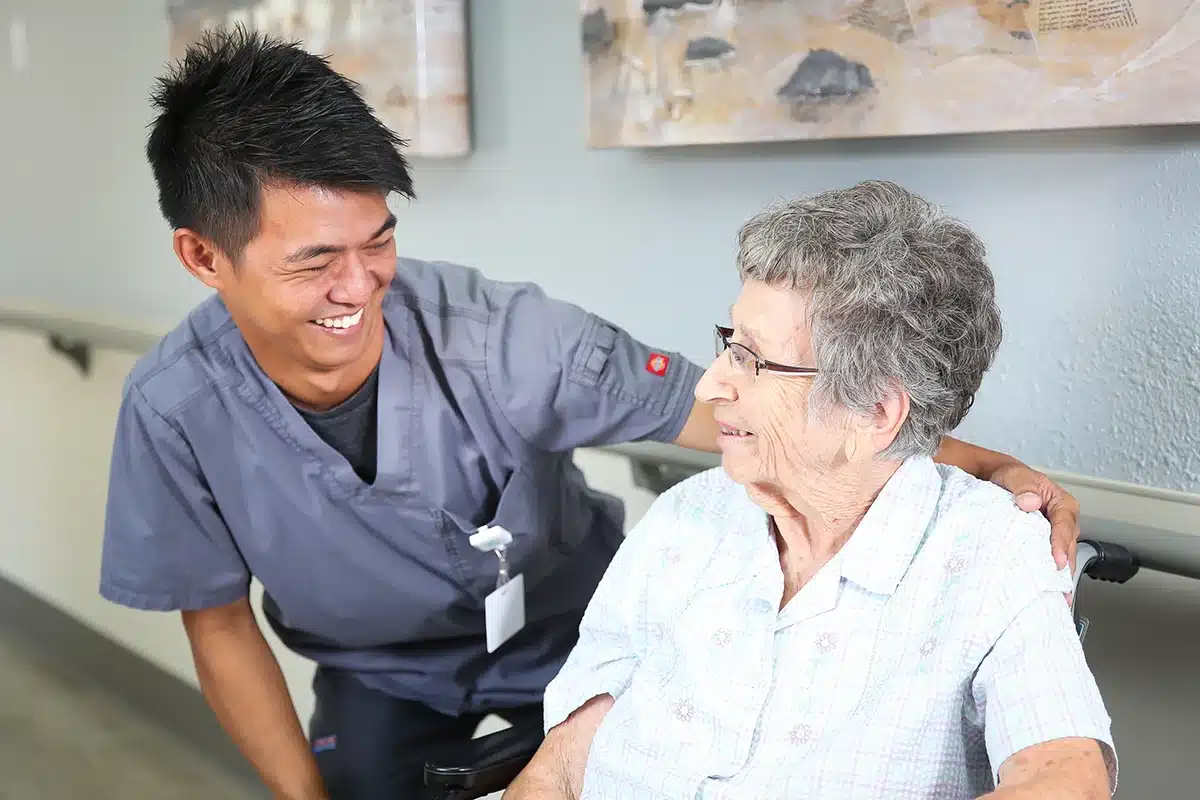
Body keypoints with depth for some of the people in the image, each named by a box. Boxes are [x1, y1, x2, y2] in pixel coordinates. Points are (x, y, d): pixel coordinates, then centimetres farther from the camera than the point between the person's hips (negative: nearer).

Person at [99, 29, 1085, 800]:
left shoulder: (501, 337, -32)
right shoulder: (176, 409, -25)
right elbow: (221, 623, -10)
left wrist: (979, 467, -35)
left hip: (570, 639, -1)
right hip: (379, 672, 2)